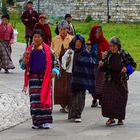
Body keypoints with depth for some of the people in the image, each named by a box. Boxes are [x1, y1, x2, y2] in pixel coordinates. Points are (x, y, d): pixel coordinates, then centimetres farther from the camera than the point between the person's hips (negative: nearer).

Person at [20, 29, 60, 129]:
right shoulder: (29, 50, 10)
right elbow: (23, 65, 12)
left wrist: (55, 71, -11)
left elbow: (55, 62, 5)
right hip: (33, 78, 2)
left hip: (45, 78, -2)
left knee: (45, 98, -5)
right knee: (35, 100, -1)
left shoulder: (48, 50, 4)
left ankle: (46, 121, -2)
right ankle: (36, 122, 3)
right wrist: (25, 59, -10)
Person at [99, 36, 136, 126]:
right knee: (107, 98, -10)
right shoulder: (107, 55, 2)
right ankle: (111, 118, 1)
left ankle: (120, 119, 20)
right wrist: (101, 65, -11)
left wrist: (127, 69, -14)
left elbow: (133, 65, 3)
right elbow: (104, 68, 10)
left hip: (121, 81, -1)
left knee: (121, 100, 4)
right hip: (110, 81, 1)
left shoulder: (124, 55, -5)